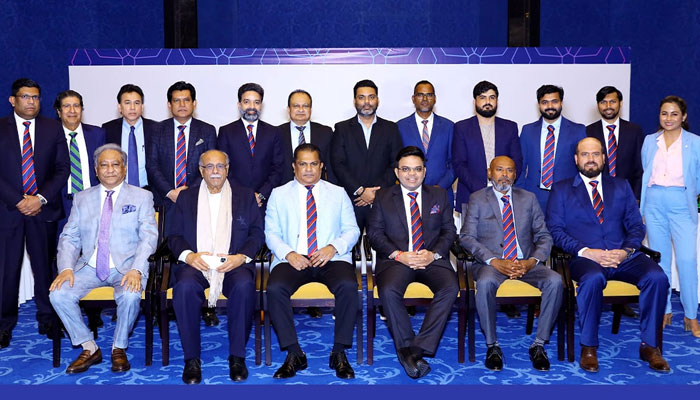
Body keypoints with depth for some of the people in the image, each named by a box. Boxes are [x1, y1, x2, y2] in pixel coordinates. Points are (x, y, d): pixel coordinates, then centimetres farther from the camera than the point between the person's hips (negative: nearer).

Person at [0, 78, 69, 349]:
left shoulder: (53, 128, 7)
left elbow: (62, 169, 3)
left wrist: (40, 198, -9)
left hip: (43, 209, 1)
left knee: (44, 266, 6)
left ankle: (47, 320, 19)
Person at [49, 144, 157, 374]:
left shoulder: (141, 197, 5)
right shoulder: (82, 199, 13)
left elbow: (149, 236, -5)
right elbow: (69, 237, 9)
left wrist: (136, 270, -21)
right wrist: (66, 267, -11)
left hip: (126, 267, -3)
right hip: (90, 267, 3)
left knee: (130, 295, -33)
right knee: (58, 294, -22)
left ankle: (119, 348, -6)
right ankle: (89, 348, -3)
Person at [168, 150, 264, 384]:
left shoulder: (245, 196, 15)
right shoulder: (186, 197, 17)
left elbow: (257, 233, 8)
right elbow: (175, 236, 12)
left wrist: (242, 256, -11)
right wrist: (188, 255, -10)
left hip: (233, 264, 0)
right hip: (195, 263, 1)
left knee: (244, 286, -34)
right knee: (185, 287, -33)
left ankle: (237, 356, -18)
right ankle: (192, 358, -18)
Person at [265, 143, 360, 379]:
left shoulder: (338, 193, 16)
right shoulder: (279, 194, 15)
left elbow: (352, 230, 10)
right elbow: (271, 233, 8)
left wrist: (333, 247, -11)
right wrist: (289, 254, -12)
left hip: (331, 258, 0)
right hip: (293, 259, 0)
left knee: (348, 286, -31)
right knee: (275, 288, -30)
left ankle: (339, 353, -15)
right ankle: (294, 354, -15)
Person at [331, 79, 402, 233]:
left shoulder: (390, 128, 11)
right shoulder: (342, 128, 9)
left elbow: (396, 164, 4)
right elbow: (338, 164, -1)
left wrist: (378, 191, -8)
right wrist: (360, 191, -10)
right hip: (350, 200, 0)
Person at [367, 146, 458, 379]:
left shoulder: (439, 196, 17)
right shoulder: (383, 197, 12)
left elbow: (449, 231, 11)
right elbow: (375, 233, 5)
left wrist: (433, 254, -8)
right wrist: (398, 255, -11)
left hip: (432, 259, 1)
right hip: (396, 259, -1)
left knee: (450, 288, -29)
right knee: (388, 291, -33)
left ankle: (418, 348, -26)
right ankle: (406, 350, -20)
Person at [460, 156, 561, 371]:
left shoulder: (528, 198, 15)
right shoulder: (477, 199, 7)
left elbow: (544, 236, 10)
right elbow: (467, 237, -3)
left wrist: (532, 261, -11)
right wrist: (494, 261, -17)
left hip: (526, 262, 3)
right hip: (492, 263, -2)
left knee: (555, 281, -26)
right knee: (485, 282, -36)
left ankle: (538, 344, -13)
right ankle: (492, 345, -18)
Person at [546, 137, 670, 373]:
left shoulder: (621, 186, 20)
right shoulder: (561, 189, 12)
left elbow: (636, 225, 13)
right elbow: (555, 230, 1)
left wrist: (627, 250, -8)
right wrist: (585, 251, -13)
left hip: (623, 256, 3)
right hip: (585, 257, -3)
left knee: (657, 276, -26)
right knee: (593, 278, -37)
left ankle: (649, 345, -9)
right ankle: (588, 347, -19)